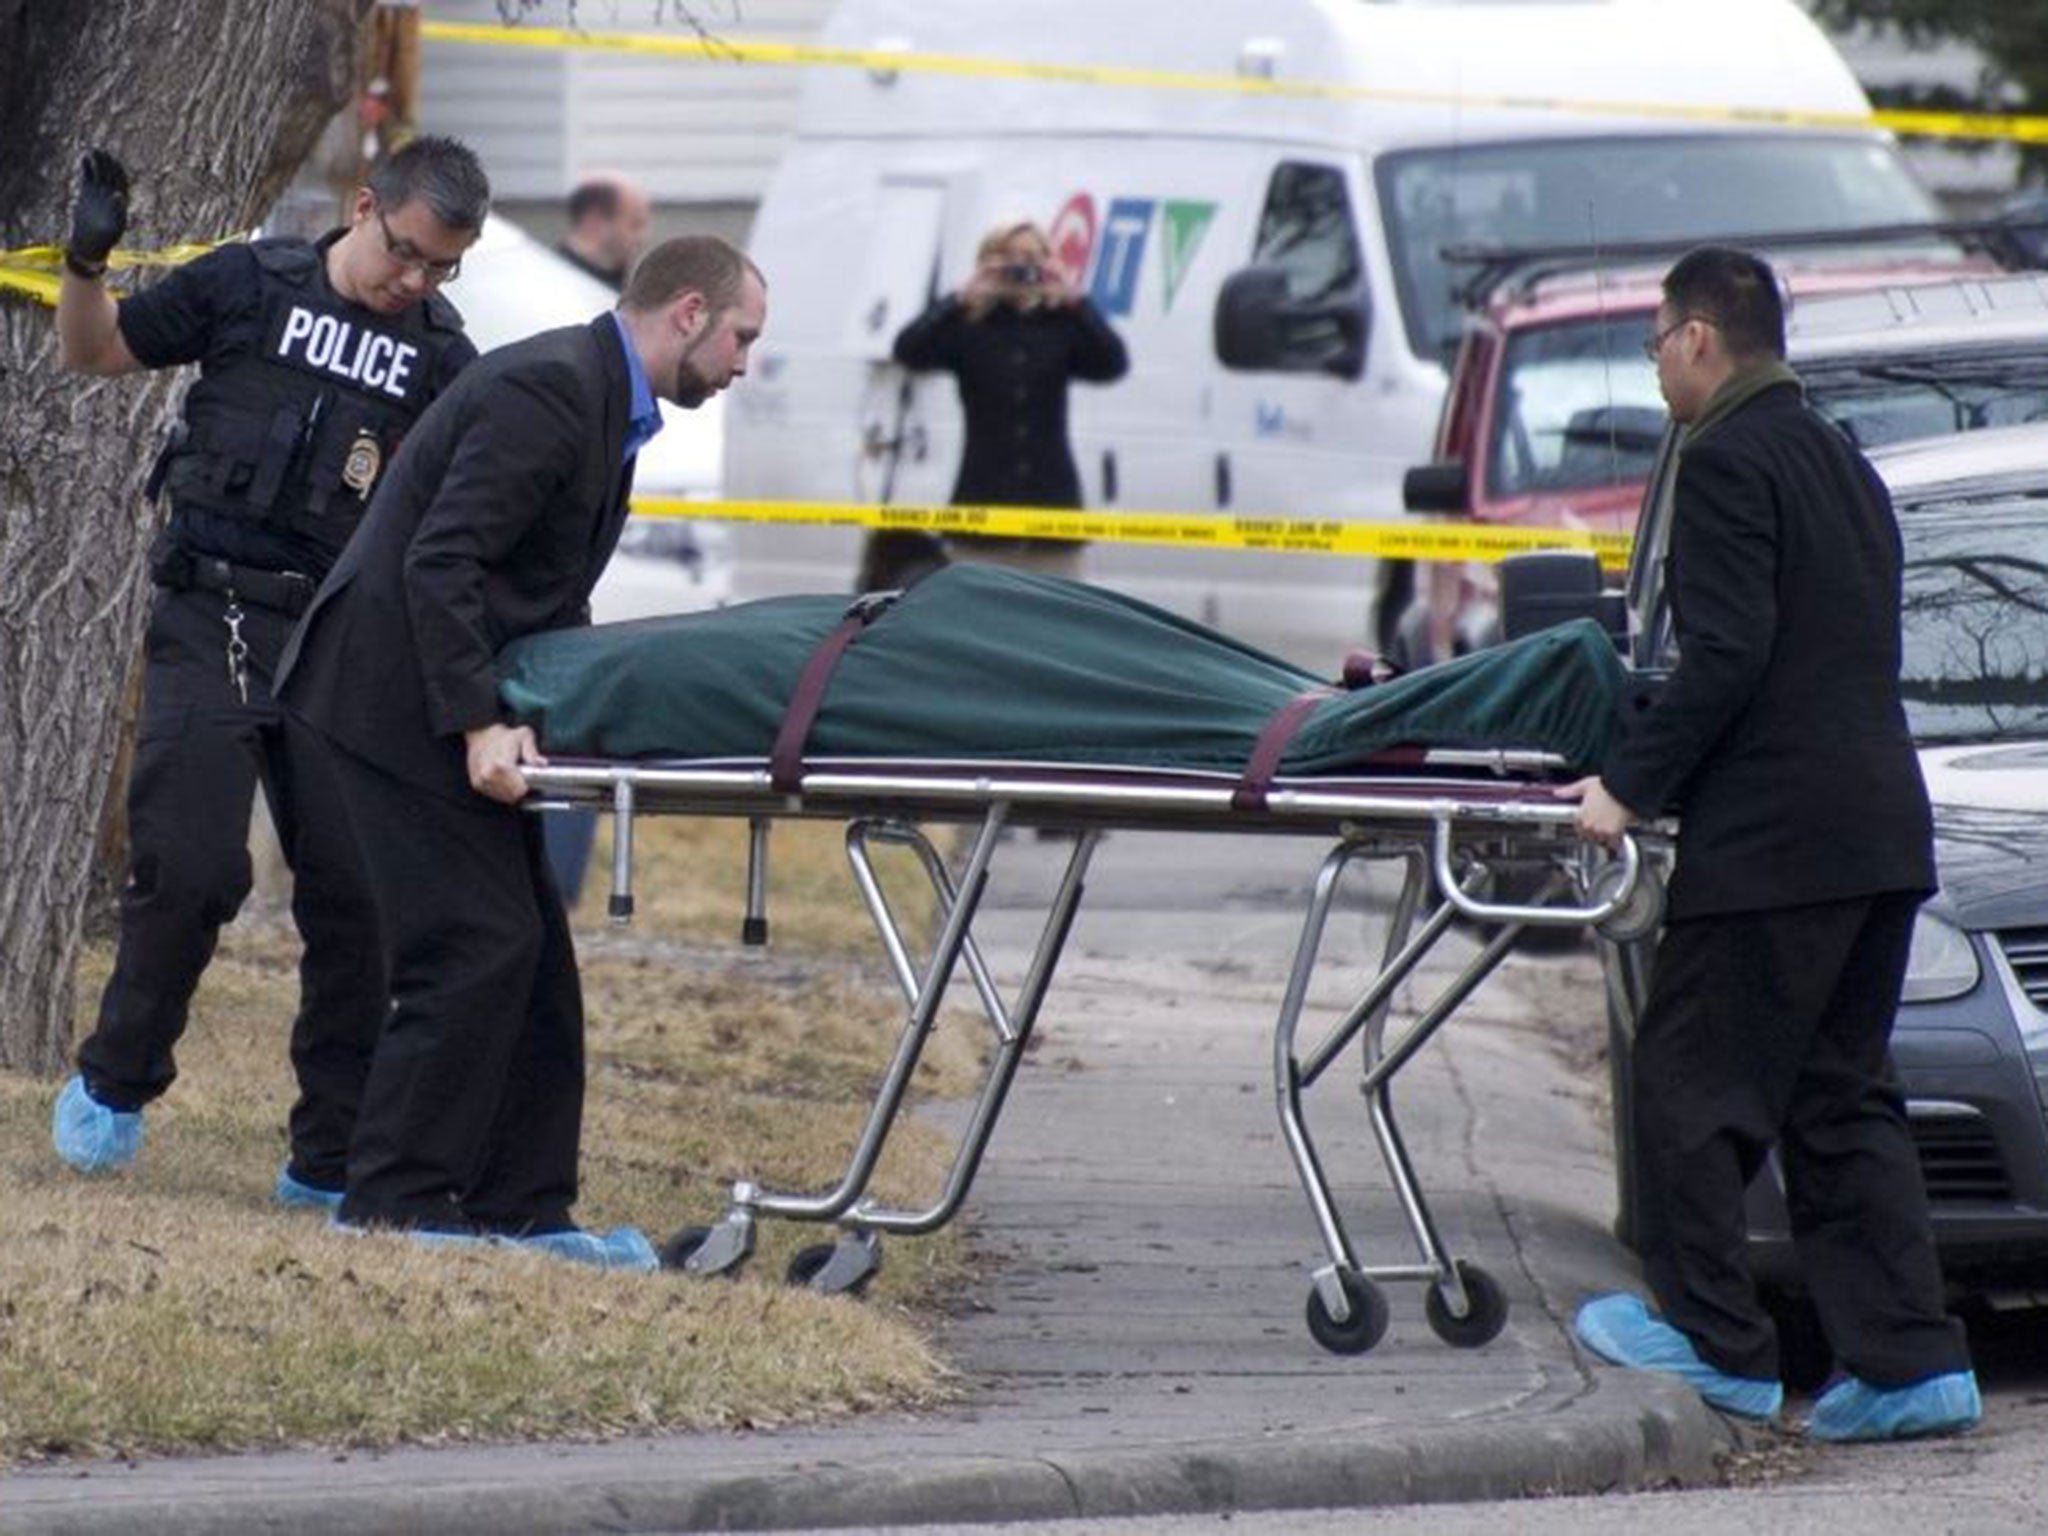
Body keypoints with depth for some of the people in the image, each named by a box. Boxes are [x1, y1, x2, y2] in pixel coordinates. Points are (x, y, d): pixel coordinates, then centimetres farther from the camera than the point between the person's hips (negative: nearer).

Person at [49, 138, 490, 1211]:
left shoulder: (444, 362, 8)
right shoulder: (250, 288, 2)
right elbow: (94, 351, 12)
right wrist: (86, 262, -6)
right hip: (213, 625, -2)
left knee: (355, 895, -1)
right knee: (192, 867, -11)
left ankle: (330, 1161, 9)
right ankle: (112, 1088, 14)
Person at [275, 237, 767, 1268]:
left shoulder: (601, 397, 15)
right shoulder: (551, 389, -18)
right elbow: (440, 563, -24)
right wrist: (478, 726, -28)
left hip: (455, 702, 10)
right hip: (400, 702, -10)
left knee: (532, 960, 9)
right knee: (476, 952, -12)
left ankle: (519, 1209, 13)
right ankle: (391, 1208, -8)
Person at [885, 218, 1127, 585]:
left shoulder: (1060, 325, 5)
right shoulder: (967, 327, 2)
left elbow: (1113, 364, -9)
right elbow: (909, 351, -13)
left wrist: (1074, 300, -18)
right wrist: (964, 299, -18)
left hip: (1050, 502, 1)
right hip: (984, 502, -1)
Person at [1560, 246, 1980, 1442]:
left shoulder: (1724, 461, -9)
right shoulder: (1843, 464, 19)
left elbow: (1726, 658, -17)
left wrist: (1632, 785, -12)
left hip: (1773, 833, -9)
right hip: (1882, 828, 9)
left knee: (1695, 1082, 2)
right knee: (1844, 1097, 10)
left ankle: (1717, 1337, 6)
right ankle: (1911, 1359, 4)